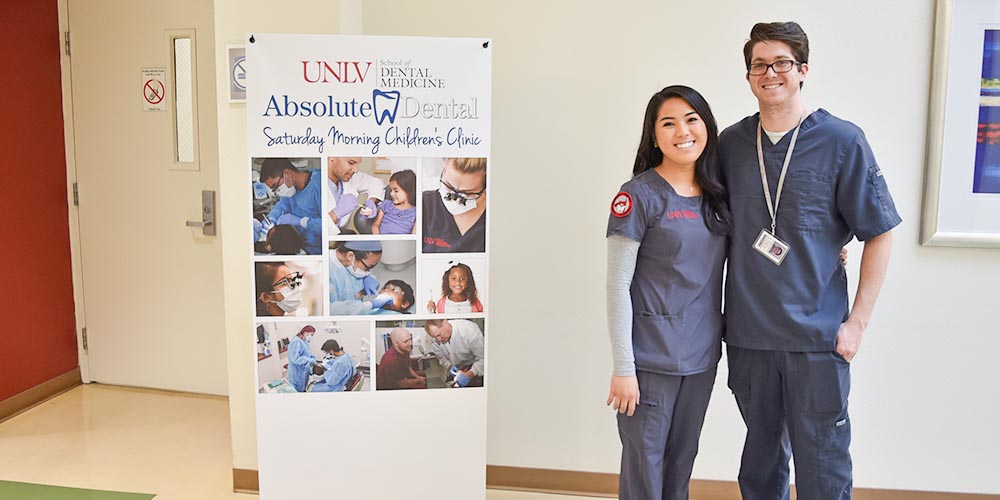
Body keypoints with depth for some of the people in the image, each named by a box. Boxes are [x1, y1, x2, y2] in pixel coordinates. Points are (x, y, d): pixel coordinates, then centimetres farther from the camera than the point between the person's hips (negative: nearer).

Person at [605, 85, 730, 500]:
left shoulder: (717, 197, 8)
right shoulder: (638, 195, -9)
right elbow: (617, 287, -11)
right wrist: (623, 368, -13)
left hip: (701, 356, 5)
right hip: (651, 356, -5)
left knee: (682, 462, 15)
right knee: (645, 467, 2)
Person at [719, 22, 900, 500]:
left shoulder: (842, 142, -5)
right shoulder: (730, 144, 5)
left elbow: (879, 234, -2)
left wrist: (857, 321, -7)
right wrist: (716, 314, 8)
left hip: (817, 337, -3)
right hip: (747, 334, 3)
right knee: (762, 460, 17)